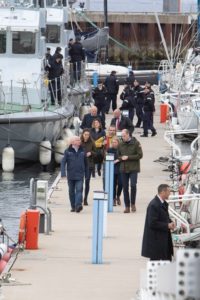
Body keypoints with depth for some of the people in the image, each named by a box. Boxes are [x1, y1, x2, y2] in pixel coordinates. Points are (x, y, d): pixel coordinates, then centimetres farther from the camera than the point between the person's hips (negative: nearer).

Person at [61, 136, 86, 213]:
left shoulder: (82, 151, 6)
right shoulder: (68, 151, -1)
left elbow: (85, 162, 13)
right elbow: (63, 162, -3)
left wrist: (86, 173, 12)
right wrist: (63, 173, -12)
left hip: (80, 175, 0)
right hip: (70, 175, 0)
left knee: (79, 190, -15)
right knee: (71, 191, 8)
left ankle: (78, 205, -26)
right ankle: (73, 206, 20)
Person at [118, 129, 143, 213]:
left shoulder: (135, 143, -4)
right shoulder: (121, 144, 9)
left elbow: (140, 155, -8)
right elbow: (118, 155, 18)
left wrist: (128, 157, -14)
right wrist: (121, 158, -6)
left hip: (133, 169, -4)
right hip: (123, 168, 4)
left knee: (133, 185, -15)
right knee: (125, 187, 4)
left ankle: (133, 203, 3)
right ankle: (127, 206, 11)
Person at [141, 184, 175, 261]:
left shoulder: (163, 203, 9)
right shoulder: (153, 205, -21)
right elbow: (152, 223, -24)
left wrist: (170, 223, 1)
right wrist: (167, 225, -19)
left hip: (164, 238, 9)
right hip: (155, 240, -9)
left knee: (167, 260, 10)